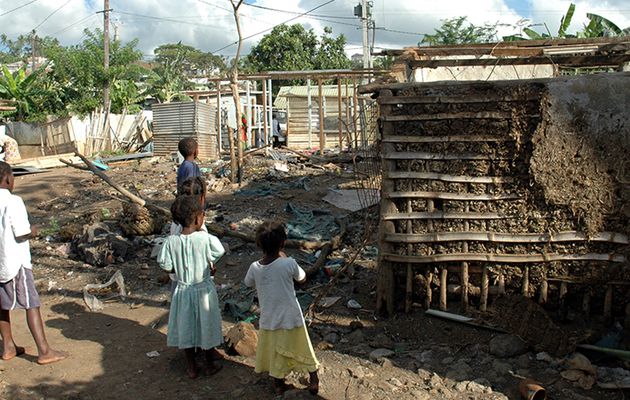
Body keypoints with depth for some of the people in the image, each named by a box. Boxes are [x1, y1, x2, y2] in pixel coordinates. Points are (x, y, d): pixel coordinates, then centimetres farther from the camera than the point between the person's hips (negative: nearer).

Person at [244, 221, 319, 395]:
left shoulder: (255, 267, -14)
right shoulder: (289, 263, -21)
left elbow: (248, 283, 9)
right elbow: (302, 278, 0)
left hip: (269, 320, 2)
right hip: (291, 318, -2)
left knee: (274, 352, 22)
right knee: (301, 348, 19)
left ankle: (278, 384, 37)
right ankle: (314, 381, 32)